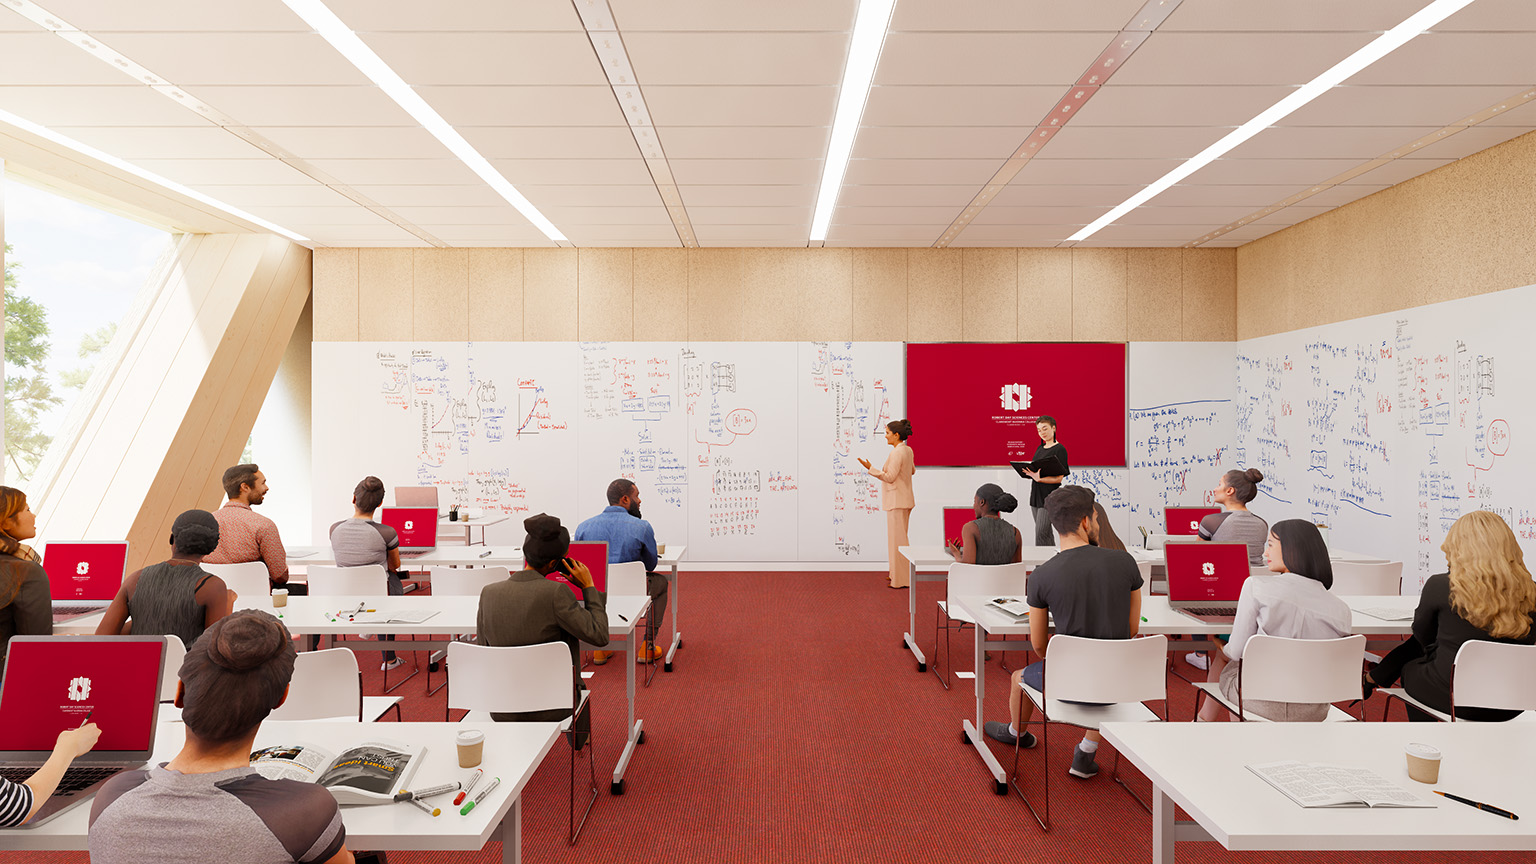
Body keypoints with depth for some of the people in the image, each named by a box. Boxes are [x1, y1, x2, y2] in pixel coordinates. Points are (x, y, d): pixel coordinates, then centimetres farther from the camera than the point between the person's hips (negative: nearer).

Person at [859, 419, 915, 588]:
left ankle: (901, 580, 2)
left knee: (898, 539, -4)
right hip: (903, 500, 10)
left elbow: (890, 477, -21)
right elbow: (912, 471, 21)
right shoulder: (907, 450, 9)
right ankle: (897, 574, 27)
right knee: (899, 538, 17)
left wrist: (870, 468, -21)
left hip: (897, 502, -10)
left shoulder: (897, 453, -19)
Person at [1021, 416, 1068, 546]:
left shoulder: (1059, 449, -8)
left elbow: (1059, 478, -13)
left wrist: (1039, 478, -27)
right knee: (1046, 533, 11)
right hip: (1036, 496, 8)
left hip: (1049, 496, -8)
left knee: (1041, 534, -11)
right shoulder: (1039, 449, 16)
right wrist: (1028, 472, -1)